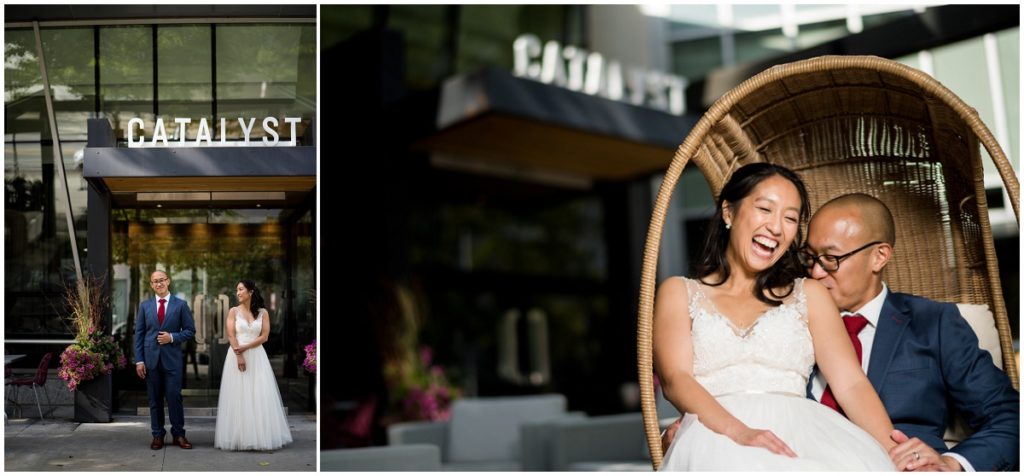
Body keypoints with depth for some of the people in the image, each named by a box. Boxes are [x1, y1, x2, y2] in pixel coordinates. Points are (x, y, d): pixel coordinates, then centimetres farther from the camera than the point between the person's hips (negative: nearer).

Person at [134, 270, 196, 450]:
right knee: (154, 399, 6)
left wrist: (172, 337, -13)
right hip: (151, 359, 2)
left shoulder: (181, 305, 3)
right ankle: (157, 435, 15)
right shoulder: (144, 305, 8)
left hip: (172, 359, -2)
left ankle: (178, 434, 9)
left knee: (174, 397, -2)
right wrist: (139, 360, -1)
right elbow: (139, 334, 6)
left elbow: (190, 330, 4)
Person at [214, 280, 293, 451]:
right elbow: (231, 335, -4)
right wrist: (239, 355, -15)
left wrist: (245, 347, -14)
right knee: (238, 396, -1)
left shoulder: (263, 312, 4)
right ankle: (239, 437, 4)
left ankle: (262, 437, 4)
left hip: (257, 356, 0)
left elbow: (264, 336, -3)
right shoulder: (233, 311, 3)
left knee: (260, 395, -2)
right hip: (236, 356, 0)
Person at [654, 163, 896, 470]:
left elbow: (852, 384, 8)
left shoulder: (808, 295, 21)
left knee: (862, 465, -32)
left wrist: (893, 451, -11)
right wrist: (738, 431, -20)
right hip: (716, 434, -3)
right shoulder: (679, 293, 16)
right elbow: (674, 379, -1)